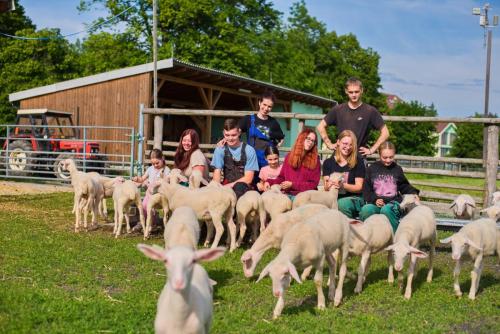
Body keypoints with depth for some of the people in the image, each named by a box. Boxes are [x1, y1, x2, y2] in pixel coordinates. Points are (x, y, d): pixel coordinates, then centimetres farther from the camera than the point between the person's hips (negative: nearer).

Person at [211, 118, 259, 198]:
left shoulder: (249, 150, -3)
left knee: (239, 186, -38)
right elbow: (217, 172, -1)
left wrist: (226, 187, -14)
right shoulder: (220, 150, 5)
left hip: (244, 186, -2)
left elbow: (248, 178, -5)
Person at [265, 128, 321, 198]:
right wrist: (269, 182, -2)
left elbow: (313, 184, -2)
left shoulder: (315, 160, 3)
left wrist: (292, 184, -9)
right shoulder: (289, 156, 14)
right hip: (287, 194, 4)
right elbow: (282, 177, 18)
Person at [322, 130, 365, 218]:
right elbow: (326, 187, 5)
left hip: (354, 198, -1)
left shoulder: (358, 161, 6)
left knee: (342, 203, -36)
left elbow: (359, 187, 2)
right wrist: (329, 186, -21)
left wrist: (342, 185, -16)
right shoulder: (328, 162, 13)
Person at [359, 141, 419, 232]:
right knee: (365, 209, -35)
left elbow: (405, 186, 23)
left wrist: (413, 193, 2)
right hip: (376, 203, 1)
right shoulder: (372, 169, 12)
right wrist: (374, 199, -8)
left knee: (386, 209, -38)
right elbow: (366, 189, 9)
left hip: (393, 202, 0)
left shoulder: (397, 169, 15)